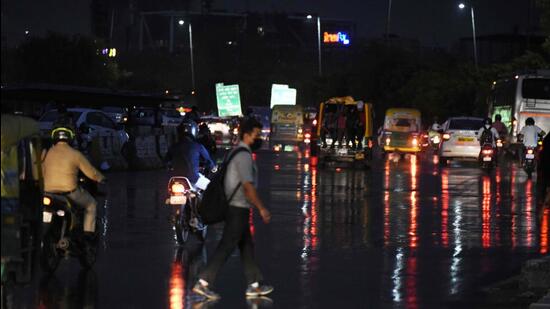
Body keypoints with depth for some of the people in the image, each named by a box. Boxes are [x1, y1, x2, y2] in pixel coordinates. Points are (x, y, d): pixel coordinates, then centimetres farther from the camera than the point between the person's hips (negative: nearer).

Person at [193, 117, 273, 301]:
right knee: (227, 246, -7)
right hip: (238, 208, -10)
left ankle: (254, 286, 18)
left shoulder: (239, 153, 15)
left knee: (247, 247, 13)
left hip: (237, 208, 10)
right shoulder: (244, 155, -17)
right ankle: (203, 283, -7)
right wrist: (261, 208, -19)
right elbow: (248, 186, -23)